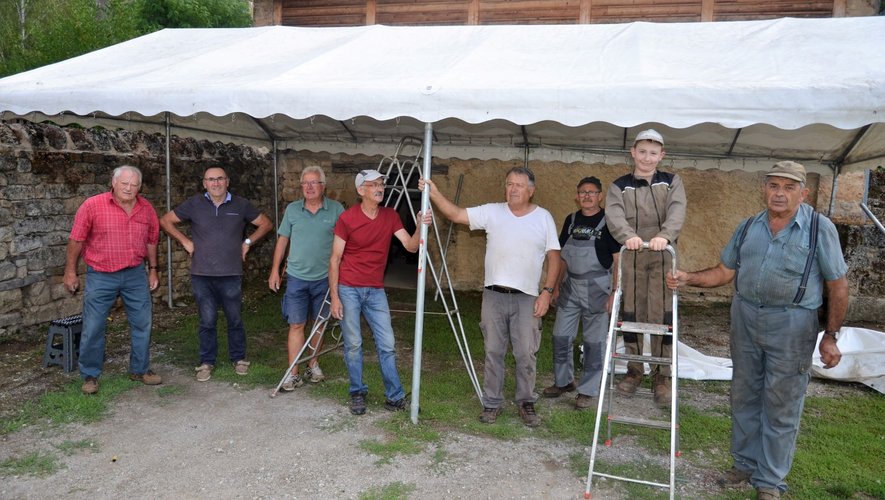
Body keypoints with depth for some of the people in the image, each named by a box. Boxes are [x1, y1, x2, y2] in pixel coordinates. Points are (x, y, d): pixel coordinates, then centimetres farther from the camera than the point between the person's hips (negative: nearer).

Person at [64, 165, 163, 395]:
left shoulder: (147, 209, 2)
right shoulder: (93, 205, -10)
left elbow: (151, 241, 12)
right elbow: (76, 240, -5)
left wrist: (153, 270, 13)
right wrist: (70, 272, -3)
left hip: (136, 274, 3)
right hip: (101, 276, -3)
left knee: (142, 324, 9)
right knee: (93, 328, 2)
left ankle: (140, 369, 24)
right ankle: (90, 375, 18)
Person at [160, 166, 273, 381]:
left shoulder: (240, 204, 3)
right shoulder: (194, 204, 2)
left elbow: (266, 224, 12)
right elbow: (166, 221, 10)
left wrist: (248, 242, 3)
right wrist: (185, 241, 3)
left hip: (231, 275, 0)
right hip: (201, 275, 0)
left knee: (235, 320, 8)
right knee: (207, 321, 7)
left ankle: (239, 359, 25)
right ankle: (206, 362, 20)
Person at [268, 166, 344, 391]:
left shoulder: (336, 210, -3)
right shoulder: (292, 209, 2)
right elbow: (282, 240, 8)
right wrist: (275, 270, 6)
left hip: (324, 278, 0)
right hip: (297, 277, 0)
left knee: (319, 324, 12)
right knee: (296, 325, -1)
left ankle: (313, 364, 29)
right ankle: (293, 374, 4)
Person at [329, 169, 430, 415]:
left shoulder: (390, 216, 3)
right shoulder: (347, 218, -9)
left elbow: (411, 246, -4)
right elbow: (335, 259, -6)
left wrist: (420, 227, -24)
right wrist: (334, 297, -10)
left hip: (376, 290, 3)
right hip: (348, 289, -3)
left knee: (387, 344, 2)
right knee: (353, 344, 2)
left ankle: (395, 397, 11)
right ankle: (358, 393, 19)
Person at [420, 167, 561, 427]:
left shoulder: (544, 218, 2)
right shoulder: (492, 212, 3)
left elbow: (553, 257, 2)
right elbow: (456, 214, -3)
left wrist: (547, 291, -6)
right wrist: (434, 193, -16)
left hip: (527, 298, -1)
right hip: (493, 295, 1)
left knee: (526, 354, 5)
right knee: (493, 352, 9)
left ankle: (526, 403, 22)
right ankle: (492, 403, 22)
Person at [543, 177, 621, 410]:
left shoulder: (609, 222, -7)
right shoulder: (570, 221, 8)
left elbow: (619, 261, -8)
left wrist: (615, 293, -14)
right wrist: (557, 286, 12)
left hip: (596, 289, -5)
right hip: (570, 287, 5)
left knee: (594, 342, 3)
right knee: (560, 336, 10)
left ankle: (589, 391, 16)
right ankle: (563, 381, 29)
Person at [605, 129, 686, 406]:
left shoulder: (672, 182, 8)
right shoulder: (619, 186, 6)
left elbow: (677, 211, -11)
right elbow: (614, 216, -12)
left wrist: (664, 235, -31)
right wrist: (628, 235, -33)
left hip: (663, 256, 0)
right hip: (631, 257, 1)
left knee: (662, 315, -1)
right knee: (631, 314, 5)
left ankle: (661, 375, 12)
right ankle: (634, 370, 21)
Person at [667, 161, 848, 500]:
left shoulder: (820, 229, -8)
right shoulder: (749, 227, 5)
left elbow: (837, 286, -5)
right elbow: (725, 271, 8)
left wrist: (830, 336, -6)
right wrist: (688, 279, -7)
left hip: (791, 326, -4)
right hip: (745, 319, 5)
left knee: (781, 408, 5)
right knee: (744, 397, 15)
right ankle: (745, 464, 32)